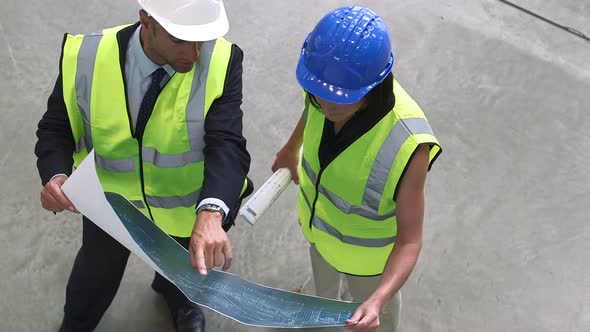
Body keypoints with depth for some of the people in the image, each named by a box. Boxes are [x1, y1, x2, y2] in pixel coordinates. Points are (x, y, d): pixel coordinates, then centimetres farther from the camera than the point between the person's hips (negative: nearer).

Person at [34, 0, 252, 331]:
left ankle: (178, 298, 71)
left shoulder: (220, 62, -31)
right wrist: (56, 175, -35)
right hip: (110, 200, 0)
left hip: (186, 205, 0)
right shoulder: (86, 57, -26)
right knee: (98, 268, 29)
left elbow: (227, 145, -40)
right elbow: (57, 129, -13)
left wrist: (211, 214, -58)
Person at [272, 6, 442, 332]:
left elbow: (410, 241, -32)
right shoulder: (328, 88, -30)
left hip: (365, 249, -4)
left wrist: (378, 301, -48)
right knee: (321, 259, 37)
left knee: (374, 304, 27)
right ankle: (324, 299, 70)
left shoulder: (407, 145, -44)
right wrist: (291, 148, 19)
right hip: (317, 217, 5)